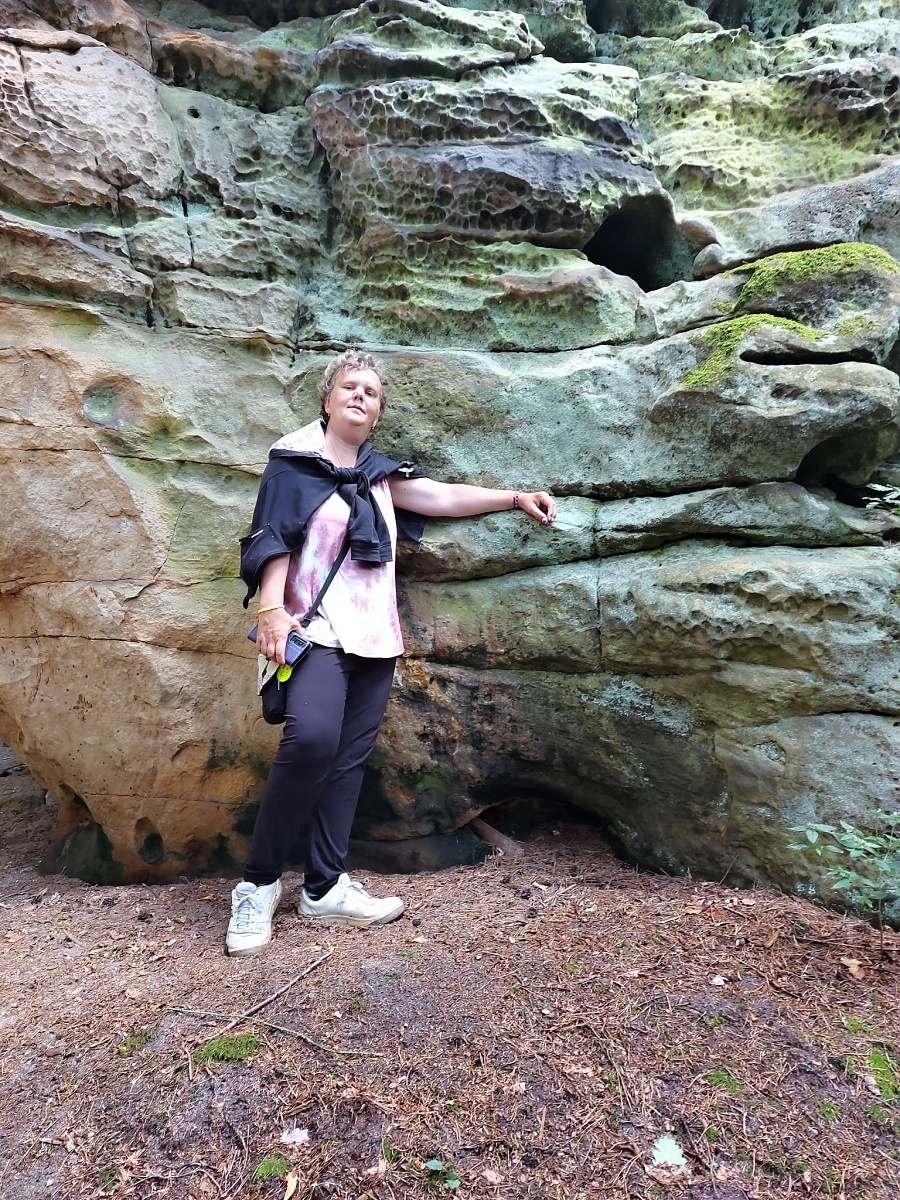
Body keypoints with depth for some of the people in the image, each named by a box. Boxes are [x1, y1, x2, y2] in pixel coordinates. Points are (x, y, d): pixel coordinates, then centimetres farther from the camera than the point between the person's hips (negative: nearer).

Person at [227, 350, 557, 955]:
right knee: (312, 739, -26)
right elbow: (273, 541, -4)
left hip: (374, 635, 6)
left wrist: (517, 497, 13)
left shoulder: (380, 474, 17)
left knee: (350, 758, 4)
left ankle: (325, 888, 13)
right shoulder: (294, 463, 3)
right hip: (318, 630, -6)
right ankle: (259, 883, -8)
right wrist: (270, 608, -18)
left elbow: (445, 496, 16)